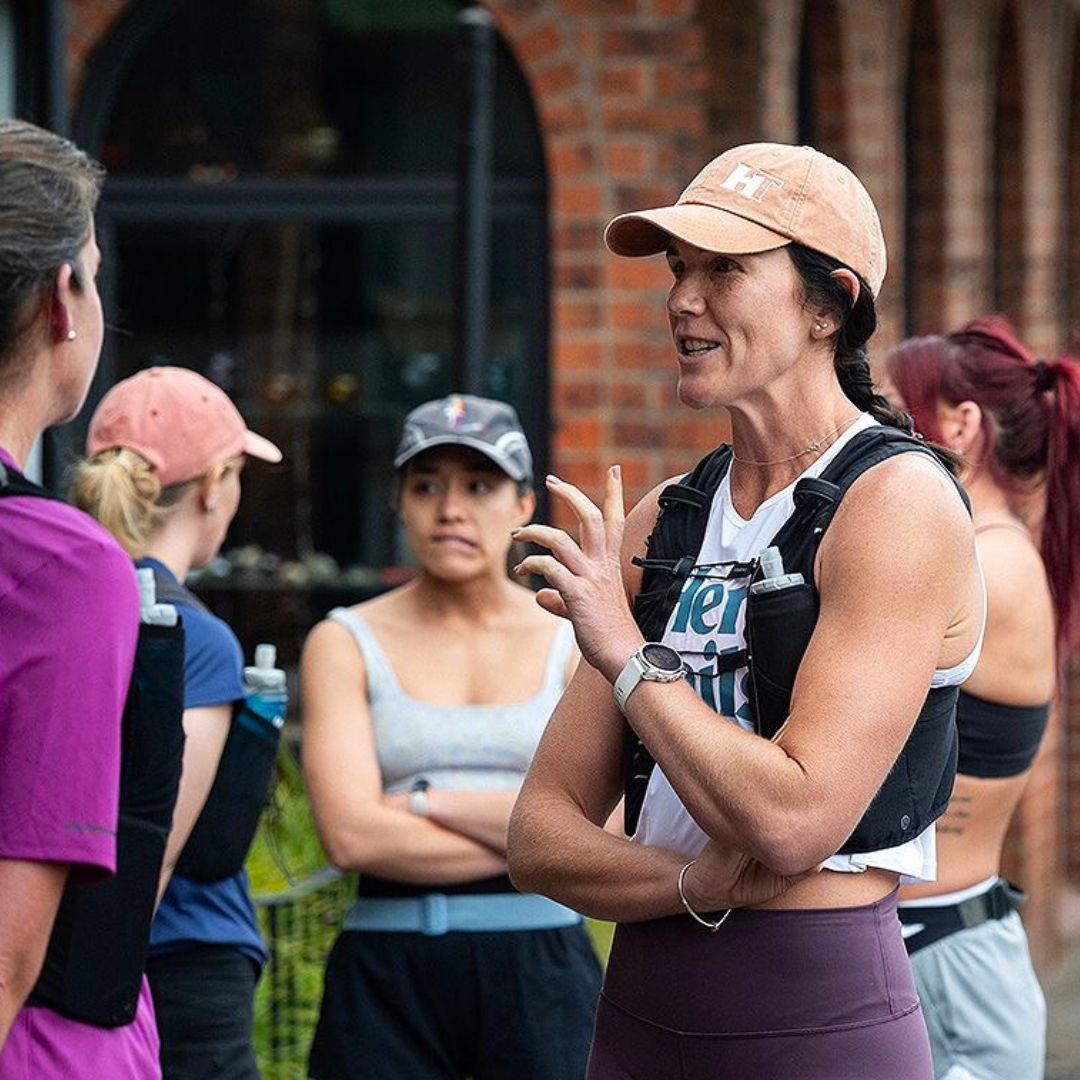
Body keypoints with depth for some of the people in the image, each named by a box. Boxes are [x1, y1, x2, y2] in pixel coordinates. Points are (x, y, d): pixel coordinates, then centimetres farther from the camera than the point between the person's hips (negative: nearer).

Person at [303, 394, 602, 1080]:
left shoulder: (574, 643, 9)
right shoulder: (347, 644, 6)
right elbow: (351, 835, -7)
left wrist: (425, 800, -6)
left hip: (539, 971, 1)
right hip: (387, 977, -1)